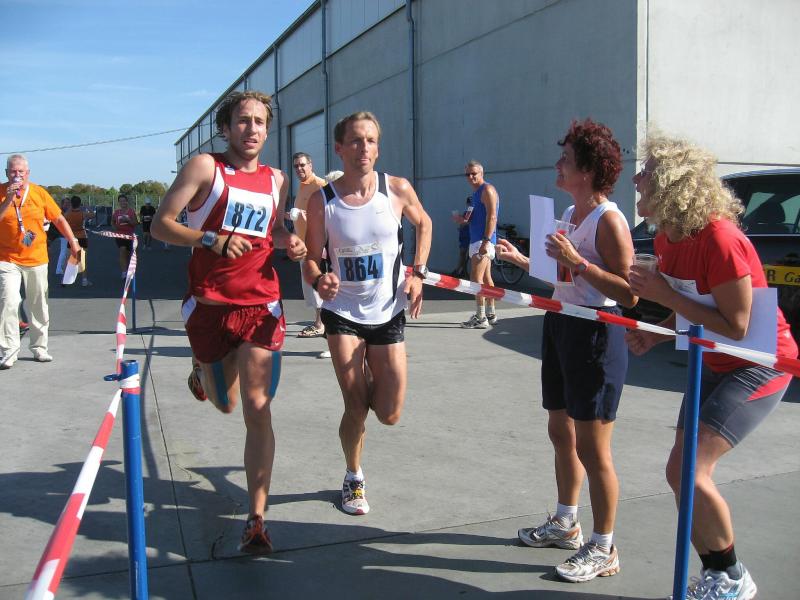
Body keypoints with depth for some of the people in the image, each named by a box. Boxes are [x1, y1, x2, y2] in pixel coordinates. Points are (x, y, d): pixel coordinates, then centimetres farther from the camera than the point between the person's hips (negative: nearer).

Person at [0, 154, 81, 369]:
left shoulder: (39, 193, 1)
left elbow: (58, 218, 8)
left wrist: (73, 242, 6)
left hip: (36, 260, 2)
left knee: (38, 306, 9)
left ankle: (39, 348, 23)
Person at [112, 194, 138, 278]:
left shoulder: (131, 211, -3)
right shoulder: (116, 212, 4)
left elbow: (136, 223, -6)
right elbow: (112, 222, 19)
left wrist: (128, 220, -21)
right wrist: (114, 227, -2)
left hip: (130, 235, 0)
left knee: (129, 253, 12)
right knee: (122, 250, -19)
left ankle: (127, 270, 36)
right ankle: (124, 272, -22)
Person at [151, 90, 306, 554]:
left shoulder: (277, 180, 10)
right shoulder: (205, 166, -3)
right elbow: (161, 224, -6)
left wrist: (290, 242, 3)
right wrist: (211, 239, -21)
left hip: (261, 305, 2)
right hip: (209, 304, -1)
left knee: (257, 407, -8)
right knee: (225, 403, 15)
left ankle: (257, 520, -1)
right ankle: (202, 371, 54)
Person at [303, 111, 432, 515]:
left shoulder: (398, 190, -8)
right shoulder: (322, 201, -11)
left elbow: (423, 223, 12)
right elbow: (311, 259, -5)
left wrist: (418, 273, 2)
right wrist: (318, 280, -28)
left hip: (388, 312, 2)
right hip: (343, 313, -1)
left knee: (390, 415, 3)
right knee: (355, 409, -2)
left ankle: (368, 378, 40)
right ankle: (354, 479, 25)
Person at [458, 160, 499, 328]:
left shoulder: (487, 190, -10)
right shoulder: (476, 192, 19)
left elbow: (492, 217, -19)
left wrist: (486, 241, -26)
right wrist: (465, 220, 9)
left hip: (483, 240, -10)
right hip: (476, 240, 10)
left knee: (476, 279, -12)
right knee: (486, 278, 13)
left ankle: (480, 317, -10)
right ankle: (490, 314, 19)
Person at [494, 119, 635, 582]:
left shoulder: (609, 219, -17)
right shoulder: (569, 214, 11)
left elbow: (629, 294, -24)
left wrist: (577, 262, -27)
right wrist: (520, 259, 13)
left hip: (596, 335, -10)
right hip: (561, 326, 10)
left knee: (591, 448, -1)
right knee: (561, 432, 19)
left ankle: (604, 550, 15)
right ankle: (566, 524, 38)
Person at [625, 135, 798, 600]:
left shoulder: (720, 240, -27)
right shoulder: (668, 239, 1)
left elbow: (736, 327, -25)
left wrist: (665, 296, -25)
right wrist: (656, 336, -3)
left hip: (759, 365, -9)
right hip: (714, 365, 9)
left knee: (688, 470, -16)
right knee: (683, 472, 7)